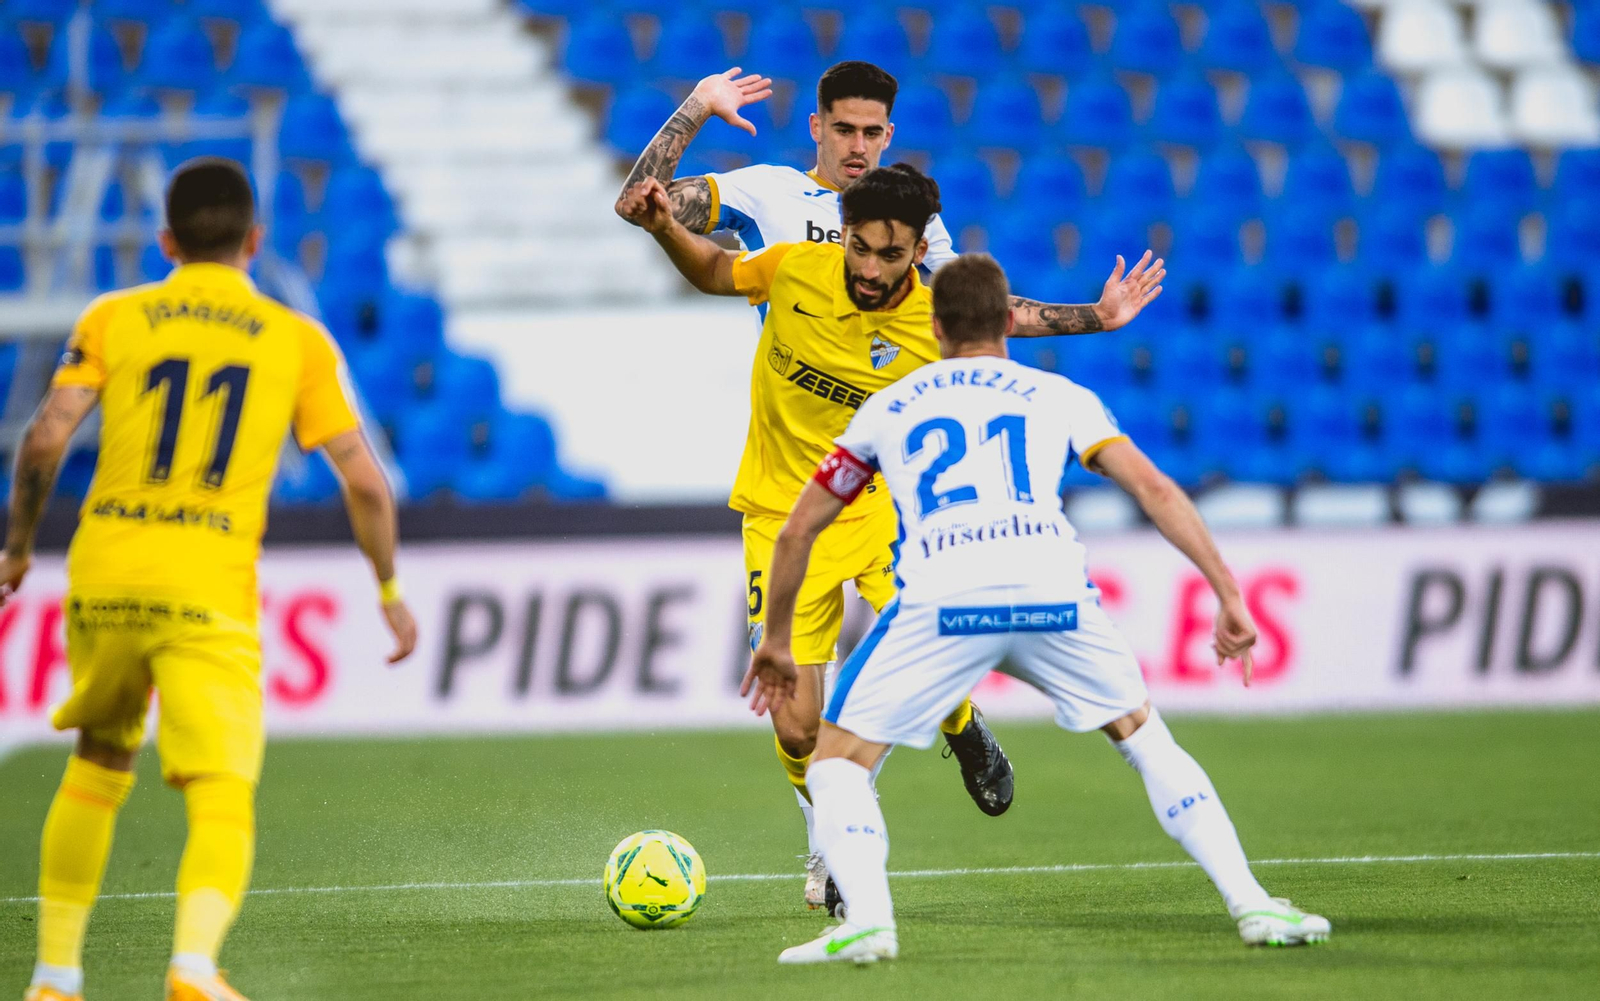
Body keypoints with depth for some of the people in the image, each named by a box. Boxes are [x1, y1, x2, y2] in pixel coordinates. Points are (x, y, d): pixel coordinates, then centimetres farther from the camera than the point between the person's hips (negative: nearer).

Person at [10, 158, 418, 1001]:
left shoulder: (113, 319, 9)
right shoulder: (297, 341, 8)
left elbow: (45, 439, -2)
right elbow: (364, 482, 4)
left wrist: (17, 547, 11)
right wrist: (390, 590, 16)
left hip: (104, 575, 2)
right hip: (210, 591, -2)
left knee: (98, 766, 23)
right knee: (223, 799, -7)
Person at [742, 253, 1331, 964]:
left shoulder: (888, 407, 30)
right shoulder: (1058, 397, 27)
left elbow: (797, 532, 35)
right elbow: (1155, 489, 15)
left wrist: (776, 642, 46)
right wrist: (1228, 593, 17)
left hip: (940, 604, -1)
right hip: (1054, 592, 1)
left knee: (837, 766, 13)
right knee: (1148, 741, 22)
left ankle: (866, 920, -11)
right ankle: (1251, 905, 11)